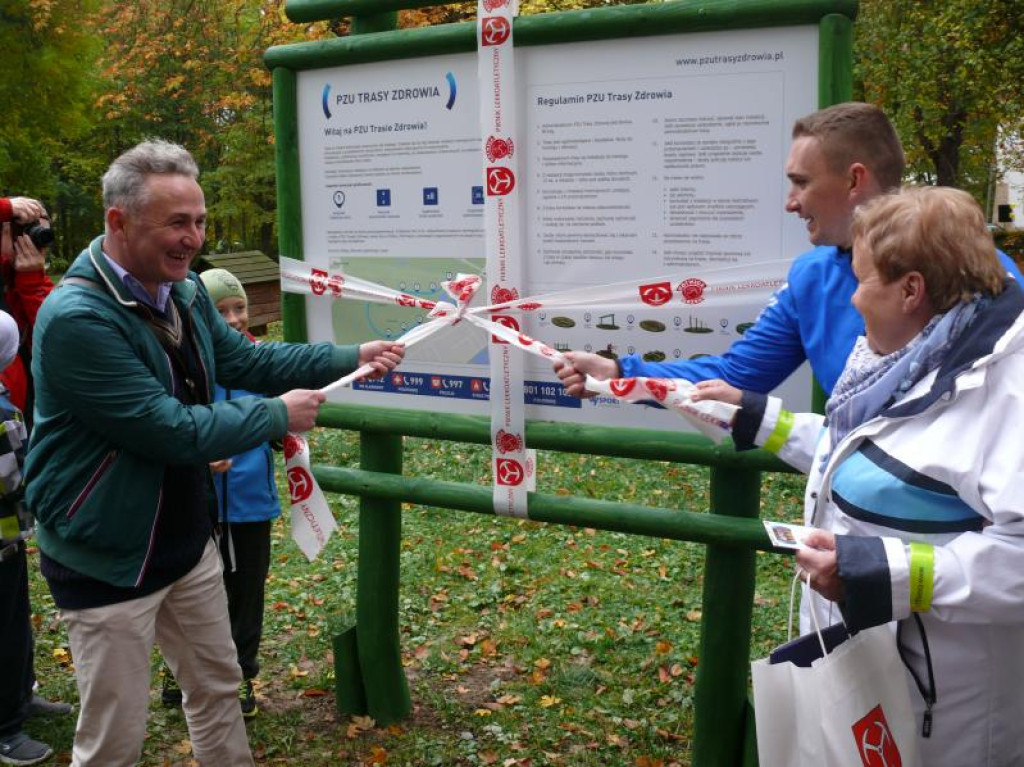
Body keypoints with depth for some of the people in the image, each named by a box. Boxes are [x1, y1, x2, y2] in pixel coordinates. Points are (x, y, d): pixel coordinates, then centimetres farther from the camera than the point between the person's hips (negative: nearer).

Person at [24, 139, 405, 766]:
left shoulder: (184, 291, 1)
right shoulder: (76, 319, -27)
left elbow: (246, 361, 12)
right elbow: (170, 430, -28)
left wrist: (353, 358, 4)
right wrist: (278, 416, -16)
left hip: (188, 538, 8)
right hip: (108, 558, -8)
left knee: (218, 688, 22)